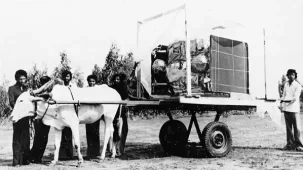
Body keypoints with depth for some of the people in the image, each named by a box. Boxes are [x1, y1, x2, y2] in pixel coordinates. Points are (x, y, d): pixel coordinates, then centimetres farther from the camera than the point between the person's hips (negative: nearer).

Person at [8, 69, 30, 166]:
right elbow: (11, 102, -6)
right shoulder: (12, 88, 4)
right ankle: (16, 161, -3)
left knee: (26, 138, 6)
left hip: (26, 115, 5)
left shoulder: (27, 89, 18)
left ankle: (25, 160, 13)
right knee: (17, 138, -5)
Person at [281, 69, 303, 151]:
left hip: (294, 109, -5)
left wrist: (286, 101, -21)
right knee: (288, 127, 7)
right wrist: (282, 103, 2)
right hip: (286, 108, 5)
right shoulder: (286, 84, 15)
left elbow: (295, 98, -12)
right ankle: (290, 144, 12)